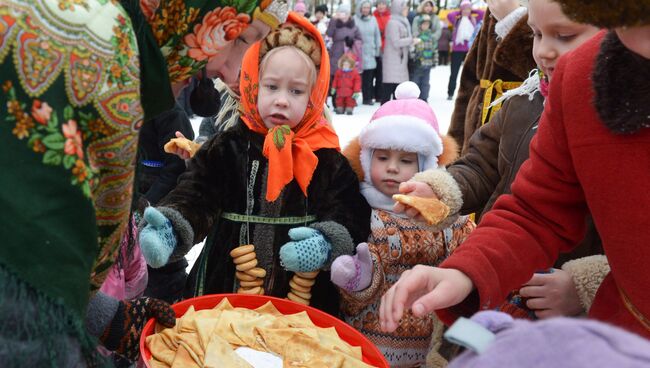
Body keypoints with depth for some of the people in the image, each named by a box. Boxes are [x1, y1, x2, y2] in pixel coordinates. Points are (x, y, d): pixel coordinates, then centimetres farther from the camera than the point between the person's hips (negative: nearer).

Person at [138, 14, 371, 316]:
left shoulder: (327, 159, -2)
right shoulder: (227, 148, -2)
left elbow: (351, 212, -6)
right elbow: (195, 197, -11)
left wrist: (327, 243, -28)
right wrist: (170, 230, -33)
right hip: (225, 290, 0)